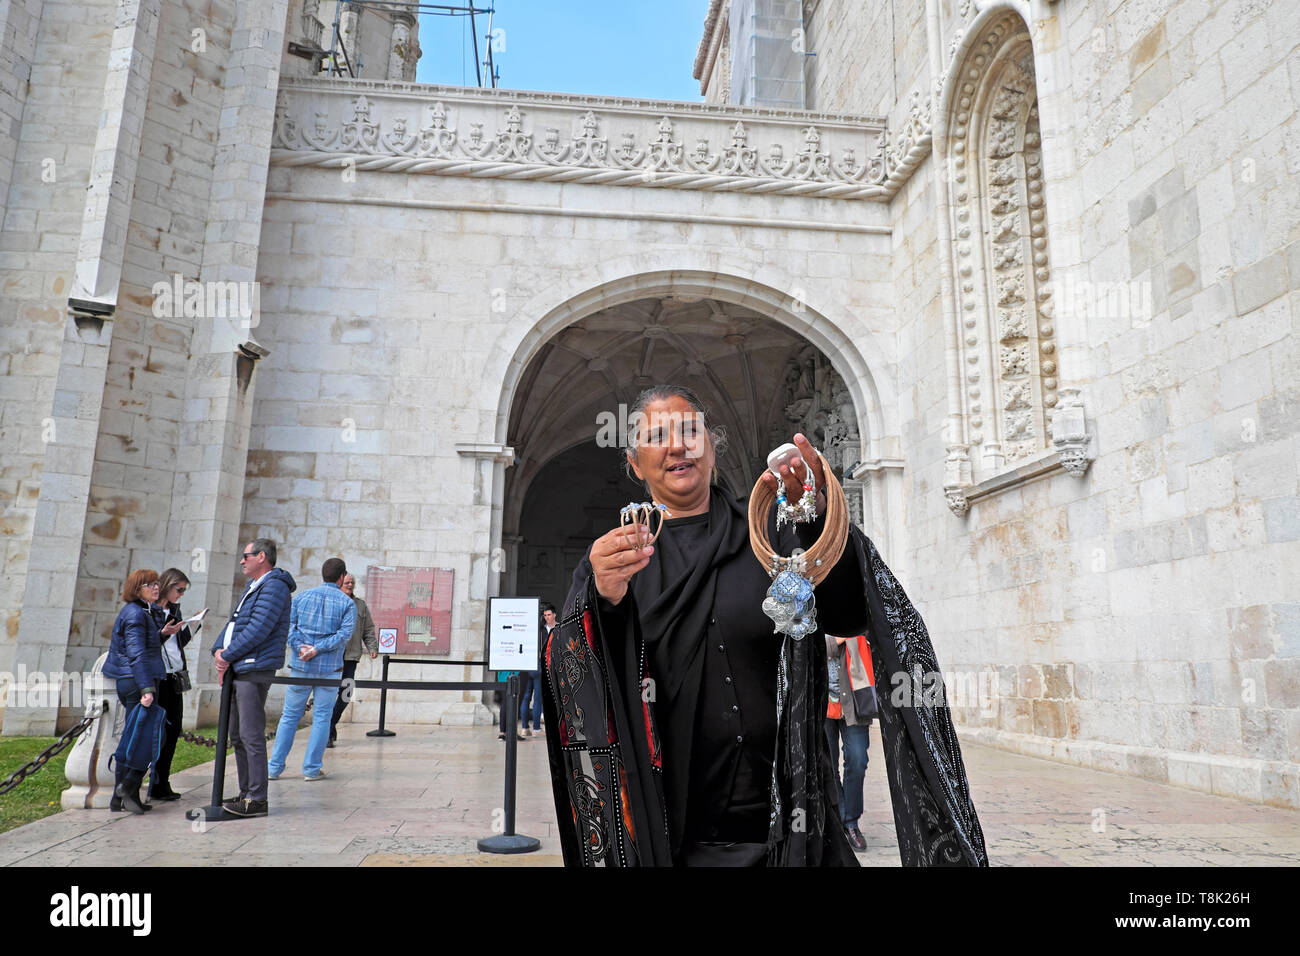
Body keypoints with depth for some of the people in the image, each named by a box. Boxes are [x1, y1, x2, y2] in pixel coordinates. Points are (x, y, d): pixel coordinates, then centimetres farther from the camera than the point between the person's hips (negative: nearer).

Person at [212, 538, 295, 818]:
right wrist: (219, 649, 2)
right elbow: (234, 622, 20)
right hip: (238, 670, 11)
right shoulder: (253, 587, 21)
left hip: (255, 670, -10)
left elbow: (257, 630, -19)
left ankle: (257, 800, -4)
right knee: (238, 736, 14)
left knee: (251, 736, -9)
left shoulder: (274, 587, -12)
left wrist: (227, 657, -13)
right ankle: (246, 793, 23)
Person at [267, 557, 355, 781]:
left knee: (290, 716, 12)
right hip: (329, 668, -2)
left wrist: (300, 647, -11)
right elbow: (345, 632, -13)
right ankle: (312, 769, 7)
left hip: (300, 666, 3)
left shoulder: (302, 597, 8)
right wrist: (317, 650, -14)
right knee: (322, 717, 6)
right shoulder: (347, 603, -1)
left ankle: (275, 766, 14)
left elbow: (288, 625, -2)